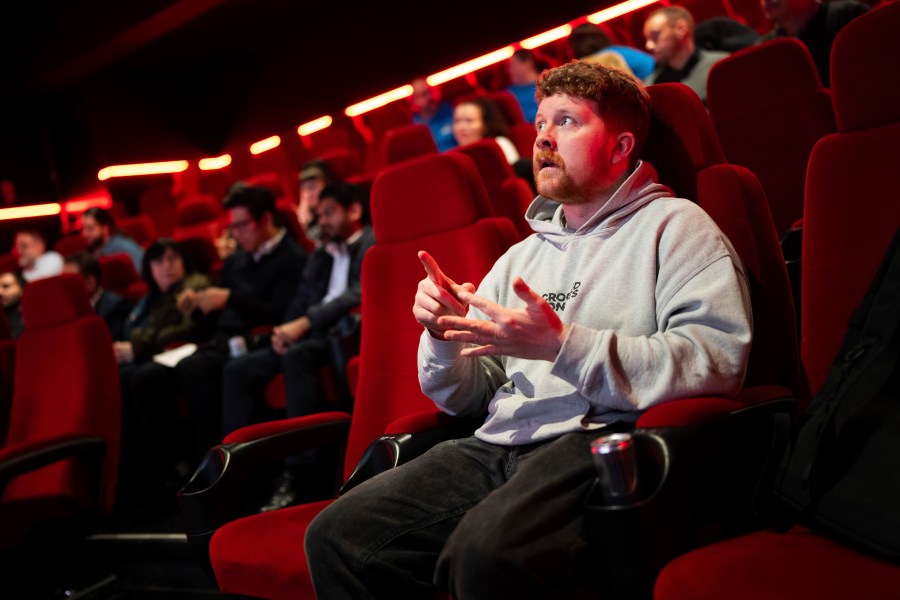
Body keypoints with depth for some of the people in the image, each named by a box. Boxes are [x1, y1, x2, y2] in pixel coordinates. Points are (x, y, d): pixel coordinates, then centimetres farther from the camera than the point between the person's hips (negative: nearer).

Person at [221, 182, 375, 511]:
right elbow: (300, 303, 22)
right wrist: (285, 331, -3)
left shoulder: (372, 244, 2)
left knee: (297, 356, -36)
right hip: (311, 336, 8)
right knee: (238, 369, -8)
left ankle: (299, 471, -36)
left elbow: (359, 293, -14)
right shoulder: (319, 256, 27)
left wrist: (305, 323, -21)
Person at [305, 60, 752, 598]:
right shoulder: (522, 256, 27)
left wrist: (561, 346, -17)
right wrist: (445, 337, 3)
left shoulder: (672, 225, 6)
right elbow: (466, 397, 26)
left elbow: (718, 360, -12)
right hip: (497, 448, 7)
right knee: (336, 536, -14)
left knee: (488, 551, -37)